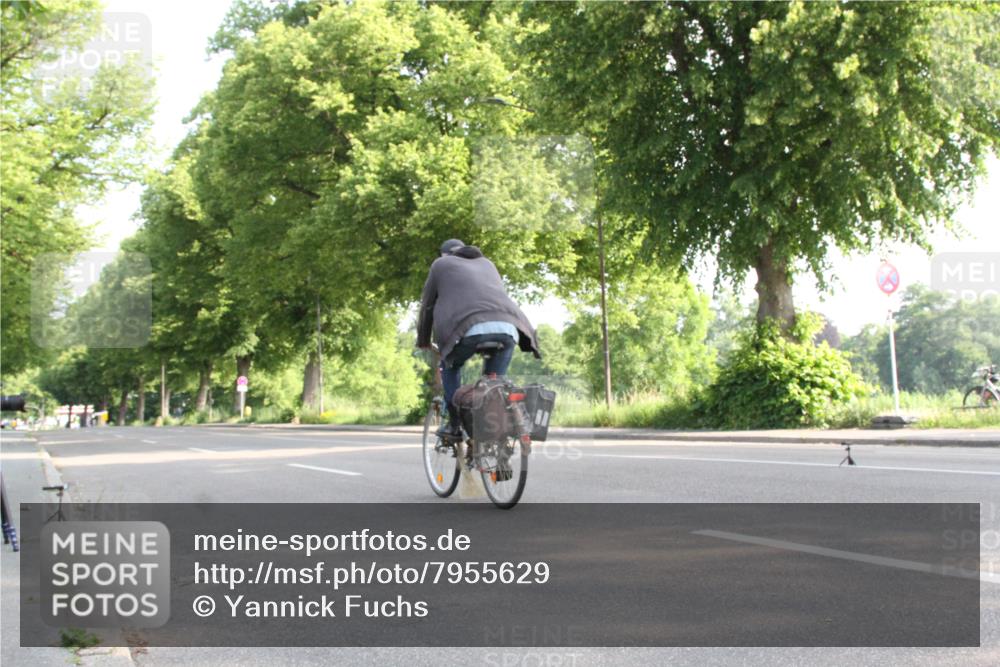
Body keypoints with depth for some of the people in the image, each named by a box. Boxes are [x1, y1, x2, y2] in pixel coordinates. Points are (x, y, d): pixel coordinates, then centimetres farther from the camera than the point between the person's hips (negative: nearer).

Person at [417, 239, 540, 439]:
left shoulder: (441, 264, 26)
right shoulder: (487, 264, 38)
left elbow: (427, 306, 28)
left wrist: (423, 343, 39)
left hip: (470, 327, -3)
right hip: (506, 326, 3)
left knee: (450, 367, 23)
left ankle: (454, 424, 16)